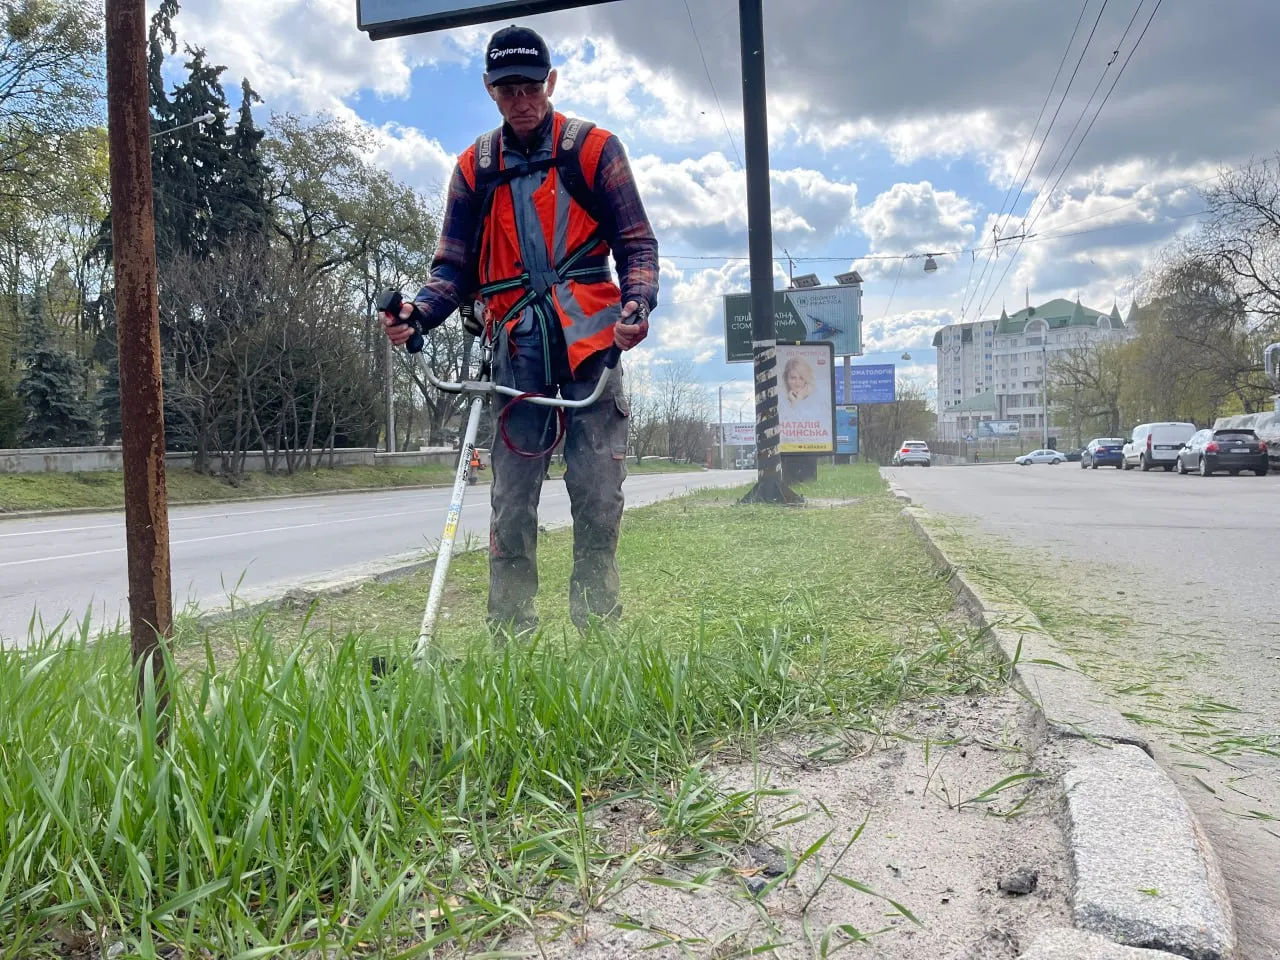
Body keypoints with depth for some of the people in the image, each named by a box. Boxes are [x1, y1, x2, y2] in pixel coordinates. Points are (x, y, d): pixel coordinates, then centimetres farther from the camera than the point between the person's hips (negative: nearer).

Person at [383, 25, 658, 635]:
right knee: (511, 492, -2)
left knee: (598, 489, -4)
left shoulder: (593, 149, 7)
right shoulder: (474, 167, 14)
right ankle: (509, 629, 6)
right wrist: (419, 312, -6)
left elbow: (636, 243, 5)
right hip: (517, 348, 2)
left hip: (591, 336, -2)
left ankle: (596, 623, 9)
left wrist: (638, 303, -16)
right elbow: (455, 265, 14)